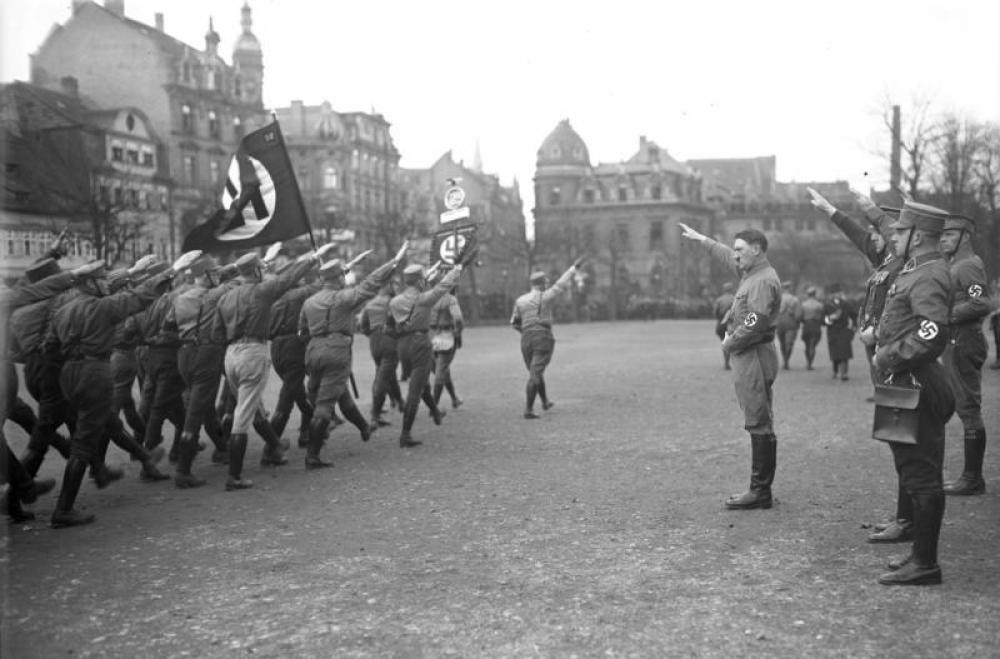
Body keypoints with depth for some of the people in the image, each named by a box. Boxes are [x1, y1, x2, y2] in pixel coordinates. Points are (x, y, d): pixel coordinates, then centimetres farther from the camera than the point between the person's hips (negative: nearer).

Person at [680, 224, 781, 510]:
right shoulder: (751, 273, 15)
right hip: (747, 357, 10)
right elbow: (726, 256, 32)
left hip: (755, 357, -10)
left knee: (759, 424, -7)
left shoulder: (764, 281, -15)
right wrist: (701, 239, 38)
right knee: (758, 424, 10)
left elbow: (755, 322, -24)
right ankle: (760, 489, 15)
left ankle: (761, 491, -4)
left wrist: (730, 342, -10)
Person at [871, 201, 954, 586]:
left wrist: (887, 357, -20)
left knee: (921, 476, -3)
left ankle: (925, 564, 5)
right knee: (915, 474, 16)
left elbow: (932, 335, -29)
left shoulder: (928, 276, -17)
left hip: (916, 388, -11)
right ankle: (921, 552, 27)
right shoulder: (916, 271, 15)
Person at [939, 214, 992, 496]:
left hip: (963, 345, -11)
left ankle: (973, 479, -2)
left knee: (969, 410, -7)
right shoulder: (955, 265, 19)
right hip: (955, 344, 11)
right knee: (966, 409, 12)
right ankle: (971, 476, 19)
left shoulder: (969, 265, -12)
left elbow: (981, 304, -24)